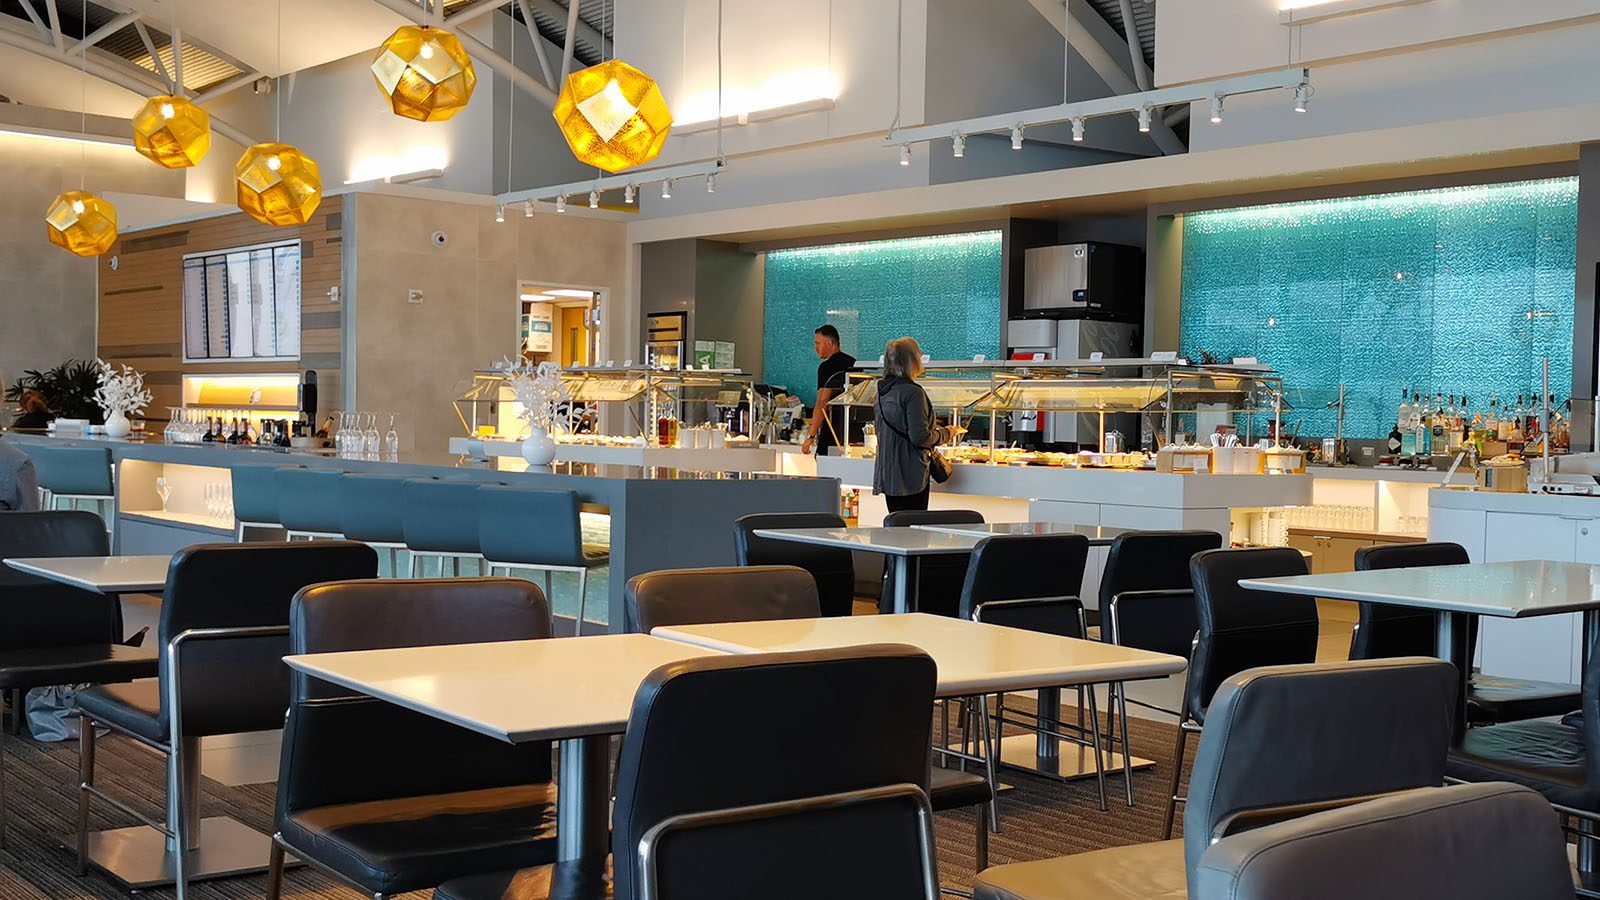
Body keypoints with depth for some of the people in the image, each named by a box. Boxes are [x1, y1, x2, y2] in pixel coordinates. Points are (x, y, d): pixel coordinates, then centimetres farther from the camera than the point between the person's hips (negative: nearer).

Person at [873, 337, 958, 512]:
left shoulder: (882, 392, 11)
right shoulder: (912, 392, -15)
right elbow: (919, 437, -20)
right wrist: (944, 434, -1)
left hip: (886, 474, 8)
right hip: (910, 475, -8)